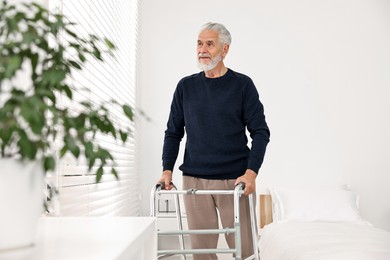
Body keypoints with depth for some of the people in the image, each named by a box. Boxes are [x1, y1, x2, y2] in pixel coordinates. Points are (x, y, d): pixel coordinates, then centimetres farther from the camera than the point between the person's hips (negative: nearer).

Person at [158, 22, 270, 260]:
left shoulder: (242, 85, 2)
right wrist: (167, 169, 0)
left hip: (234, 180, -2)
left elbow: (260, 132, -1)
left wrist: (251, 172, -13)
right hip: (194, 180, 2)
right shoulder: (186, 86, 9)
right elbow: (173, 133, 13)